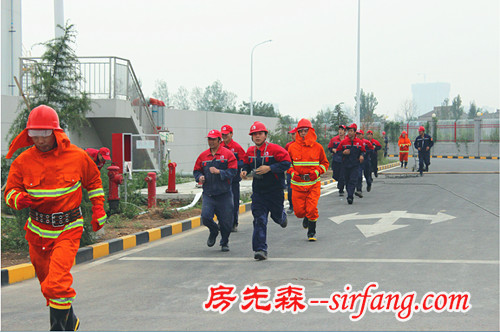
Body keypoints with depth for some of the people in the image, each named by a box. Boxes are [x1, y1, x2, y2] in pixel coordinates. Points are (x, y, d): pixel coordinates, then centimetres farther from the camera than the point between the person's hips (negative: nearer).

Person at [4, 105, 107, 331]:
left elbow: (94, 181, 12)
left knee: (57, 284, -21)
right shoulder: (23, 161, -4)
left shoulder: (77, 156, -6)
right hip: (37, 231, 4)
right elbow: (10, 191, 3)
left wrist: (98, 211, 8)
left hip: (68, 230, -4)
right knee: (48, 284, 18)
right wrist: (19, 199, -20)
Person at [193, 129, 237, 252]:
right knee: (205, 216, -15)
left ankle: (224, 243, 27)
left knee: (226, 222, 1)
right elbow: (196, 170, 19)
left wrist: (219, 172, -21)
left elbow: (233, 171, -9)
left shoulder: (227, 154, -2)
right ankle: (213, 232, 19)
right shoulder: (203, 156, 9)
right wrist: (200, 177, -3)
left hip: (224, 194, -2)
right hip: (208, 193, 2)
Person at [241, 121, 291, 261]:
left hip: (275, 190, -3)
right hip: (258, 191, 3)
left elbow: (286, 163, -17)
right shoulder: (250, 151, 4)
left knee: (276, 216, 15)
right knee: (259, 220, -8)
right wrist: (245, 171, -1)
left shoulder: (275, 149, -13)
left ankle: (282, 216, 55)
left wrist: (269, 168, -26)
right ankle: (260, 250, -9)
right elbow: (247, 164, 22)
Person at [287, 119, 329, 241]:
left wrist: (317, 172, -6)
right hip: (297, 184, 1)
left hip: (313, 183, -1)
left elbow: (325, 163, 12)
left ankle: (312, 232, 9)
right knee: (299, 211, 1)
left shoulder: (317, 147, 2)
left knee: (312, 209, -10)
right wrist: (293, 173, -4)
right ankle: (306, 218, 38)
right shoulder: (292, 147, 2)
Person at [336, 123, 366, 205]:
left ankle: (350, 197, -17)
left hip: (355, 165, -2)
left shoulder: (359, 142, 3)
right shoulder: (343, 142, 2)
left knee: (353, 181, -12)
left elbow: (363, 151, 14)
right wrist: (343, 152, -13)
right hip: (346, 165, 2)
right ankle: (350, 196, 23)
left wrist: (362, 156, -7)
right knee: (347, 181, 8)